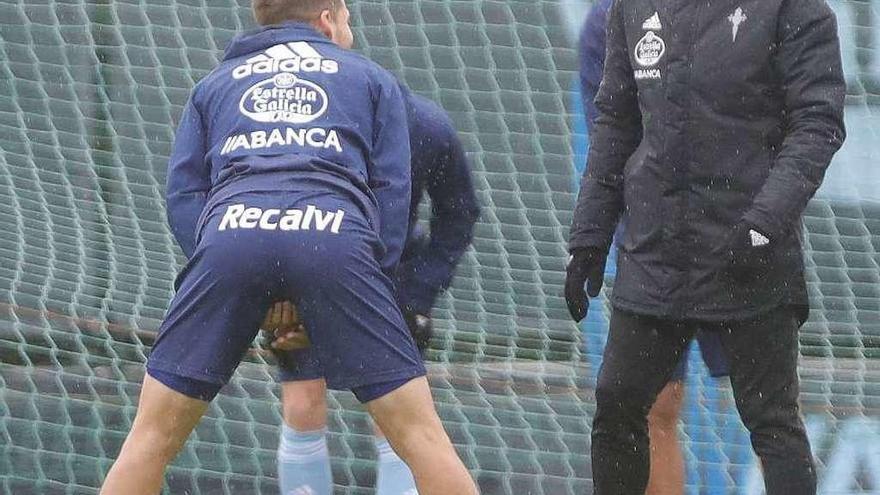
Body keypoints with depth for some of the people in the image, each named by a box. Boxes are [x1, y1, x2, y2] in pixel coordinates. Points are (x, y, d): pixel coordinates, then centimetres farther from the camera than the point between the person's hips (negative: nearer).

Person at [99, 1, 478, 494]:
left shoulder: (214, 84, 33)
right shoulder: (372, 79, 29)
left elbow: (183, 197, 20)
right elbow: (392, 192, 15)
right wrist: (369, 284, 14)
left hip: (229, 235, 1)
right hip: (336, 240, -1)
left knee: (154, 435, 8)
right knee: (420, 433, 3)